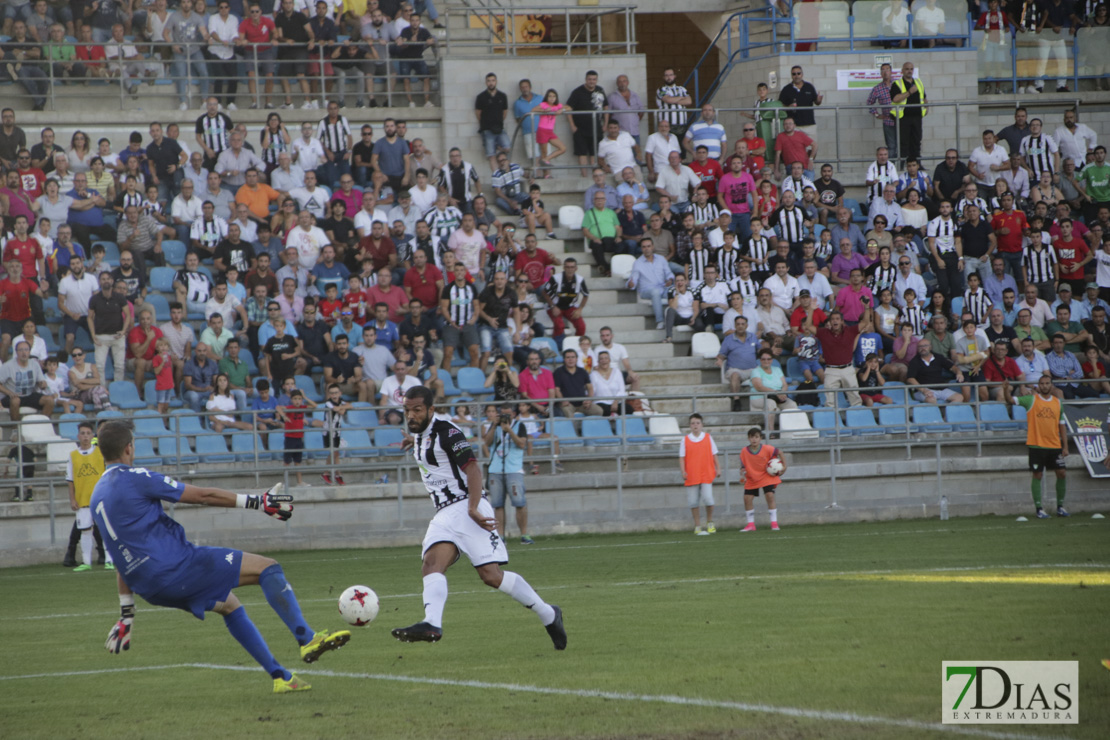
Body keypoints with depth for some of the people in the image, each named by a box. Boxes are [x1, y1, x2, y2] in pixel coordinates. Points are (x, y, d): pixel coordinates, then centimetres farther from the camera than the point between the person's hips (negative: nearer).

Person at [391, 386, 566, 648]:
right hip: (444, 515, 8)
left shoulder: (446, 432, -12)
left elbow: (473, 469, -21)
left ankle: (548, 614, 4)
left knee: (491, 575, -13)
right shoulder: (419, 435, 16)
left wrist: (473, 509, -31)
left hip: (467, 509, -8)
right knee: (432, 562, -19)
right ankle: (431, 624, -41)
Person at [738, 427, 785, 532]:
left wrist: (784, 466, -4)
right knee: (747, 498, -3)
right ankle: (751, 524, 11)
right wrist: (742, 475, -29)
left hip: (767, 477, -2)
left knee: (770, 496, -16)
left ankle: (774, 523, -9)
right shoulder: (744, 452, -15)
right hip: (751, 479, 2)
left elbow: (779, 452, -1)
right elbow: (743, 466, -9)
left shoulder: (767, 449, -18)